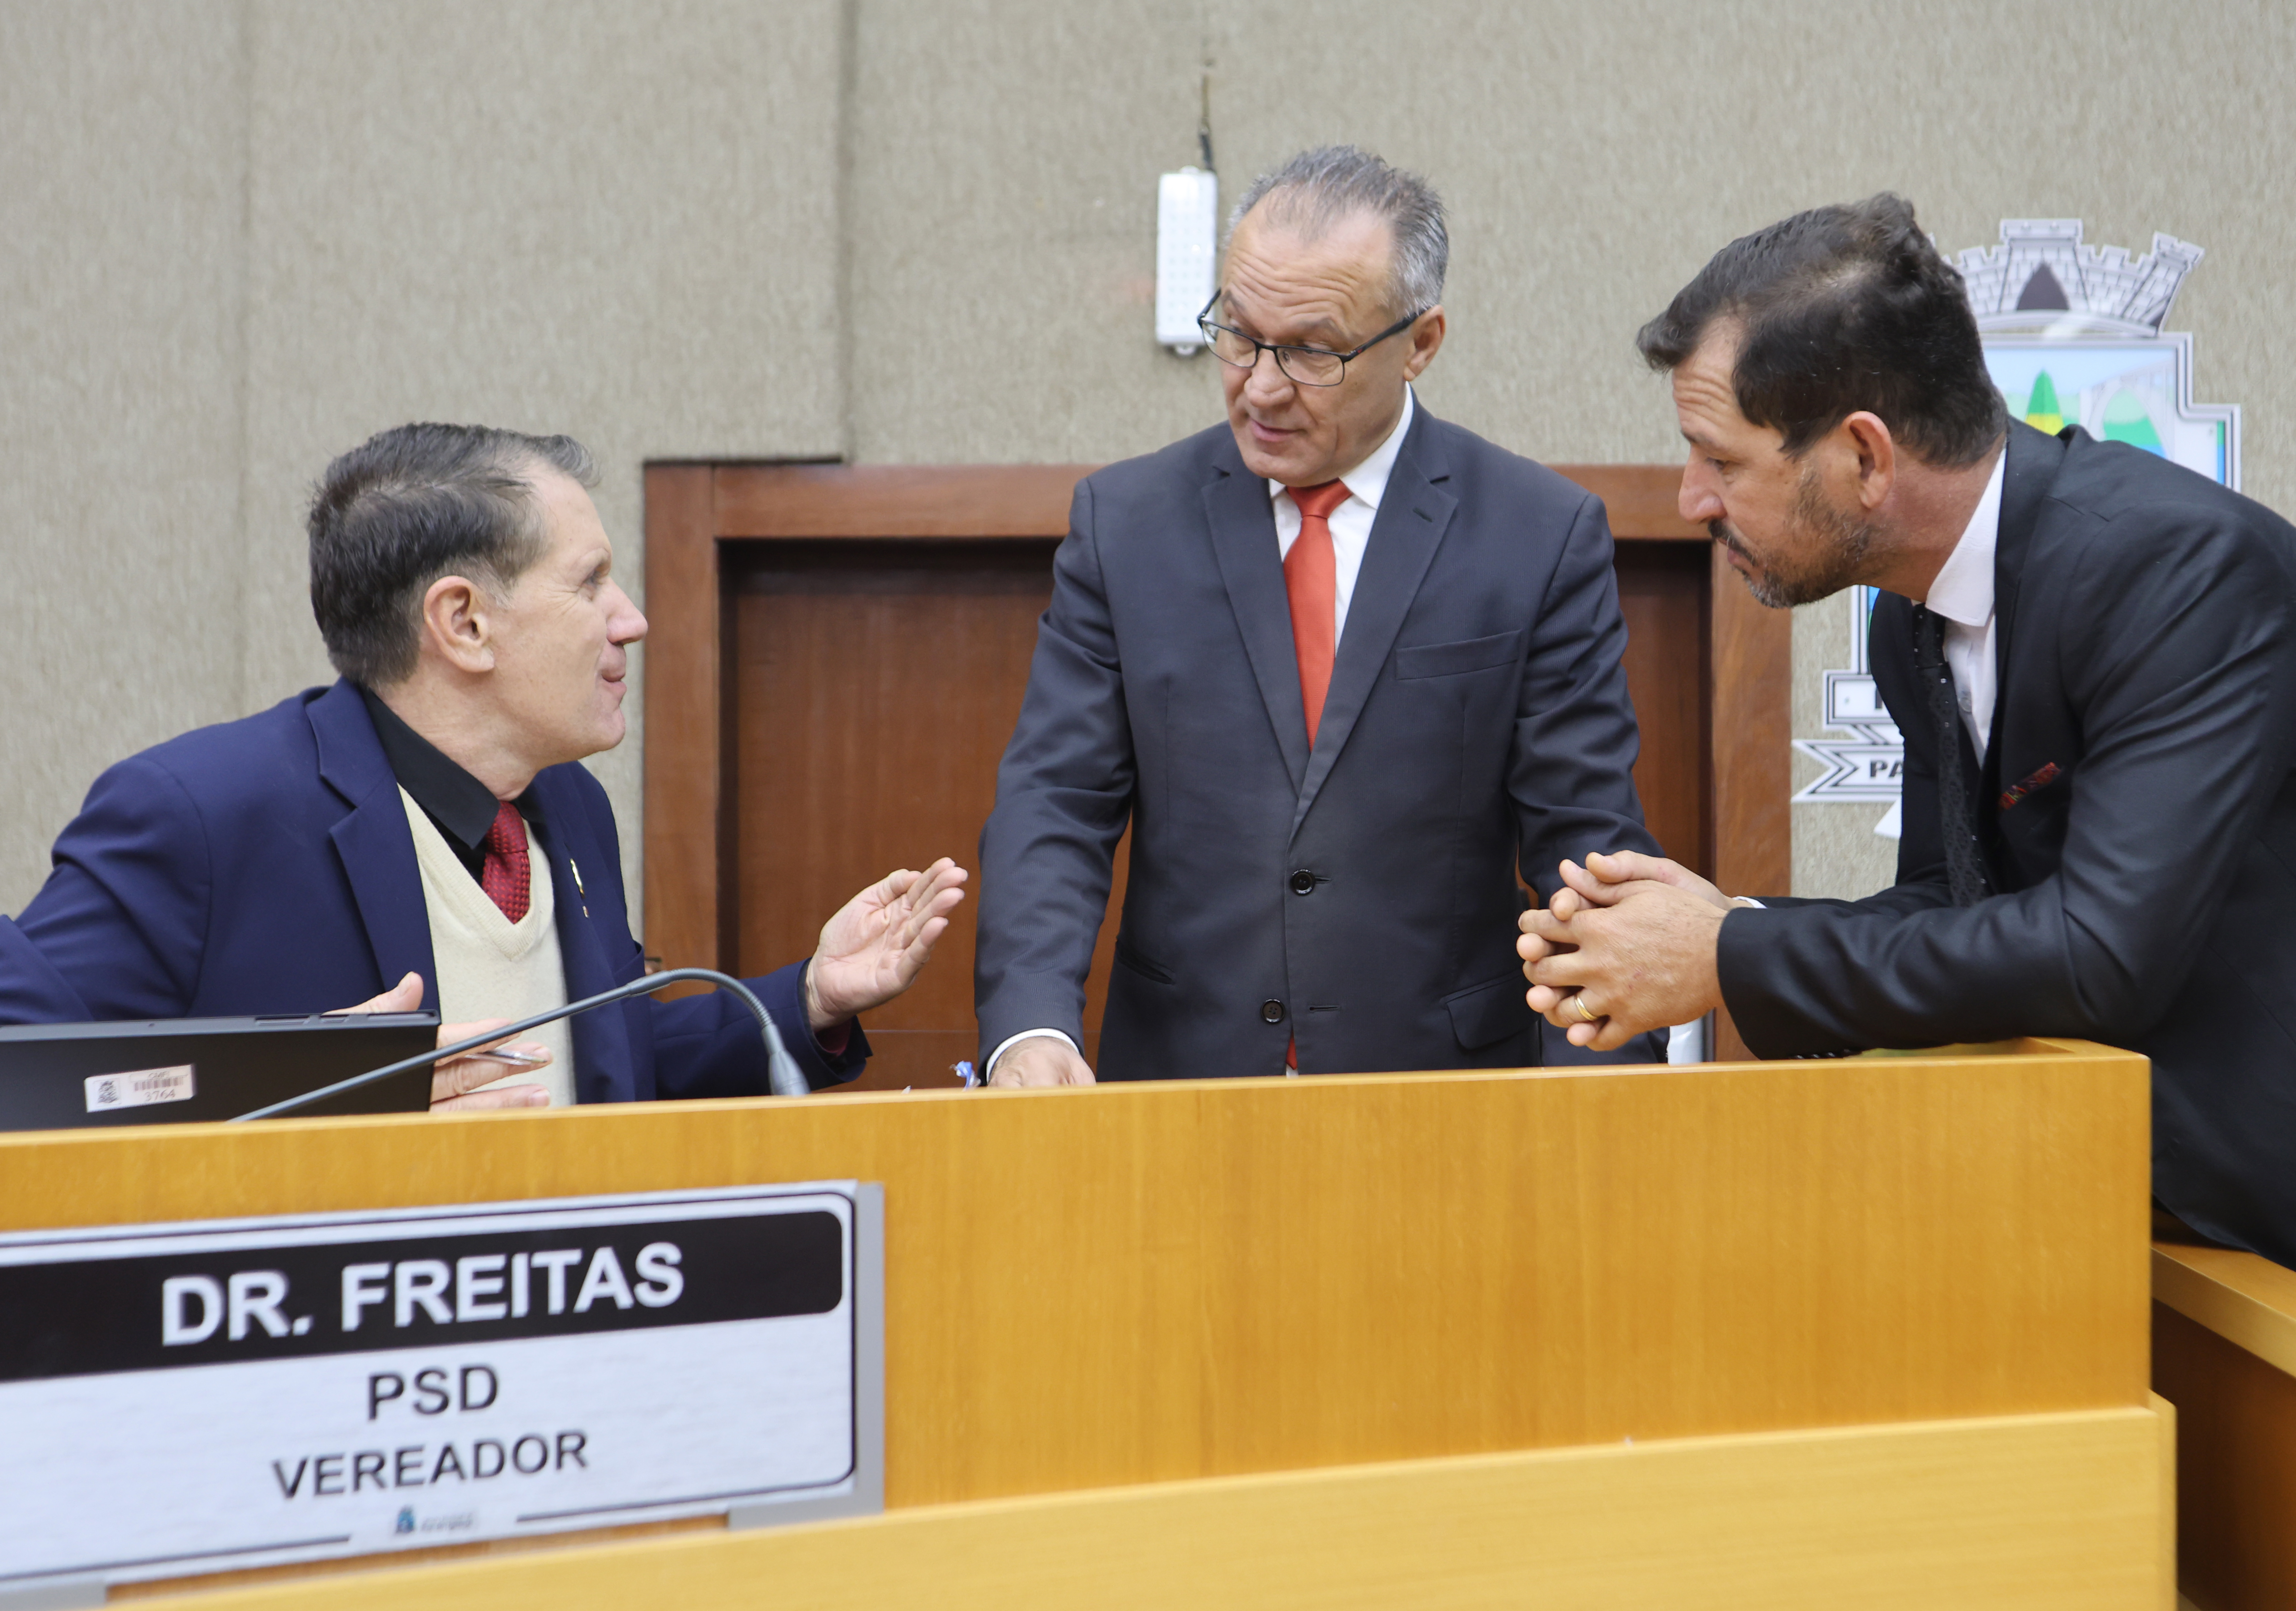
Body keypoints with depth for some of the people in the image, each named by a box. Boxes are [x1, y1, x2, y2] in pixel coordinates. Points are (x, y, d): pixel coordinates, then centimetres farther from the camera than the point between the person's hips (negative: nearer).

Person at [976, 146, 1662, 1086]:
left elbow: (1587, 843, 2)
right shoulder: (1124, 521, 8)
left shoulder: (1544, 538, 3)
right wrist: (1031, 1025, -14)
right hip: (1173, 1083, 1)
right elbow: (1055, 802, 3)